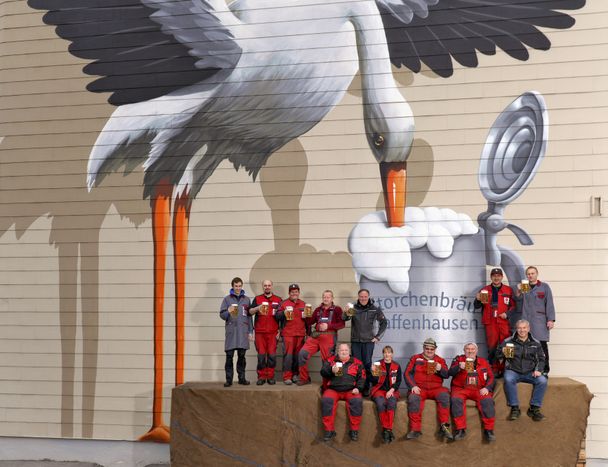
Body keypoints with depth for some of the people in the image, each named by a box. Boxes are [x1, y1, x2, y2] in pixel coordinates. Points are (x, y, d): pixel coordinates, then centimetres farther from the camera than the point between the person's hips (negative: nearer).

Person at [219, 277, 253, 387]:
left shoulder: (246, 299, 14)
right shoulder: (227, 299, 7)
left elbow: (249, 316, 14)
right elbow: (222, 315, 5)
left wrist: (250, 331, 8)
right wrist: (228, 312, -17)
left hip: (243, 331, 2)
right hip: (231, 331, -2)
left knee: (242, 356, 4)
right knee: (229, 356, -3)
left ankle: (242, 378, 11)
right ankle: (229, 379, 0)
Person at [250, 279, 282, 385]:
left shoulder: (278, 300, 11)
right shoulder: (257, 299, 12)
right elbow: (250, 312, 2)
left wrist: (280, 330, 3)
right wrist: (257, 308, -18)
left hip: (273, 332, 0)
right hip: (260, 332, 0)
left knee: (272, 355, -3)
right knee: (261, 355, -2)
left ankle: (270, 376, 5)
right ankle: (261, 377, 4)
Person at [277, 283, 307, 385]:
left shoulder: (303, 304, 18)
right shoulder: (284, 303, 6)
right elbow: (277, 316, -1)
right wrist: (284, 312, -19)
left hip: (300, 334, 4)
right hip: (288, 334, -4)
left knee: (298, 355, 4)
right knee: (288, 355, -9)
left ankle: (295, 375, 16)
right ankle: (287, 377, -6)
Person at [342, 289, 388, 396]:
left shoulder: (375, 308, -2)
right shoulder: (353, 307, -1)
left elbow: (384, 323, 6)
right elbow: (344, 319, -13)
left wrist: (378, 337, 2)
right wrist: (346, 313, -35)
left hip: (369, 341, -1)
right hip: (355, 340, 1)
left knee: (367, 364, 2)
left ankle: (366, 388, 10)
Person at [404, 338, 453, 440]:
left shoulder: (440, 360, 18)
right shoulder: (415, 358, 15)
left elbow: (446, 375, 7)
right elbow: (408, 374, 7)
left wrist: (440, 369, -15)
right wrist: (413, 386, -10)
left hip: (436, 388, 1)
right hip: (419, 388, -1)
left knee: (444, 395, -32)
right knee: (413, 398, -34)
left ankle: (444, 426, -28)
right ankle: (415, 429, -29)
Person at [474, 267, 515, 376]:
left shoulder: (508, 290, 12)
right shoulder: (485, 290, 11)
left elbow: (513, 305, 12)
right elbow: (477, 306, 10)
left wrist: (507, 313, -6)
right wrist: (478, 300, -11)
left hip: (503, 322, 0)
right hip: (490, 323, 0)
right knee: (492, 347, -3)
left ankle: (504, 369, 5)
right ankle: (494, 370, 3)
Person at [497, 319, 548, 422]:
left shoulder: (535, 343, 11)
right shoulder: (508, 341, 4)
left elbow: (541, 359, 16)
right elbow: (497, 354, 6)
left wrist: (538, 370, -2)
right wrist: (503, 352, -18)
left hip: (530, 373, 2)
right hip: (513, 371, -2)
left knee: (542, 381, -26)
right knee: (508, 380, -36)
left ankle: (534, 408, -10)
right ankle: (514, 408, -20)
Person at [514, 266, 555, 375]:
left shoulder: (544, 287, 8)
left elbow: (549, 304, 3)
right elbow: (518, 299, 5)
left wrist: (551, 319, -4)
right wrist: (518, 291, -15)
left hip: (540, 320, -2)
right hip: (526, 319, 2)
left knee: (542, 344, -7)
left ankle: (544, 370, -4)